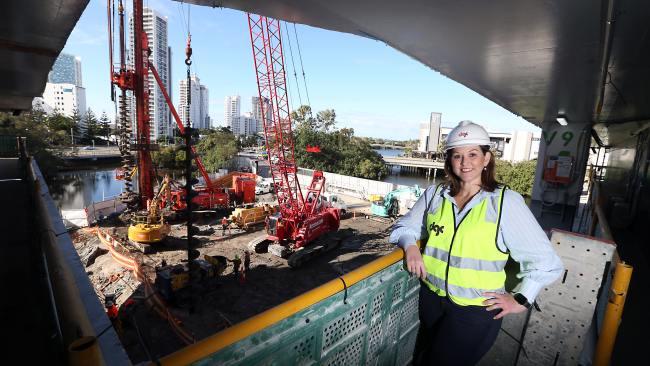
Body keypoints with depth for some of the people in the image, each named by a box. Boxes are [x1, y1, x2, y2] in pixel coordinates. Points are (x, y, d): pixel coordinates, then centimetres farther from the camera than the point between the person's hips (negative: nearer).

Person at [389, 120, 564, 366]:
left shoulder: (506, 201, -12)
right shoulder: (434, 194, -3)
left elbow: (545, 261, -8)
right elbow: (405, 227, 7)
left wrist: (521, 300, -8)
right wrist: (410, 245, -12)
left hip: (476, 311, -3)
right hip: (432, 298, 4)